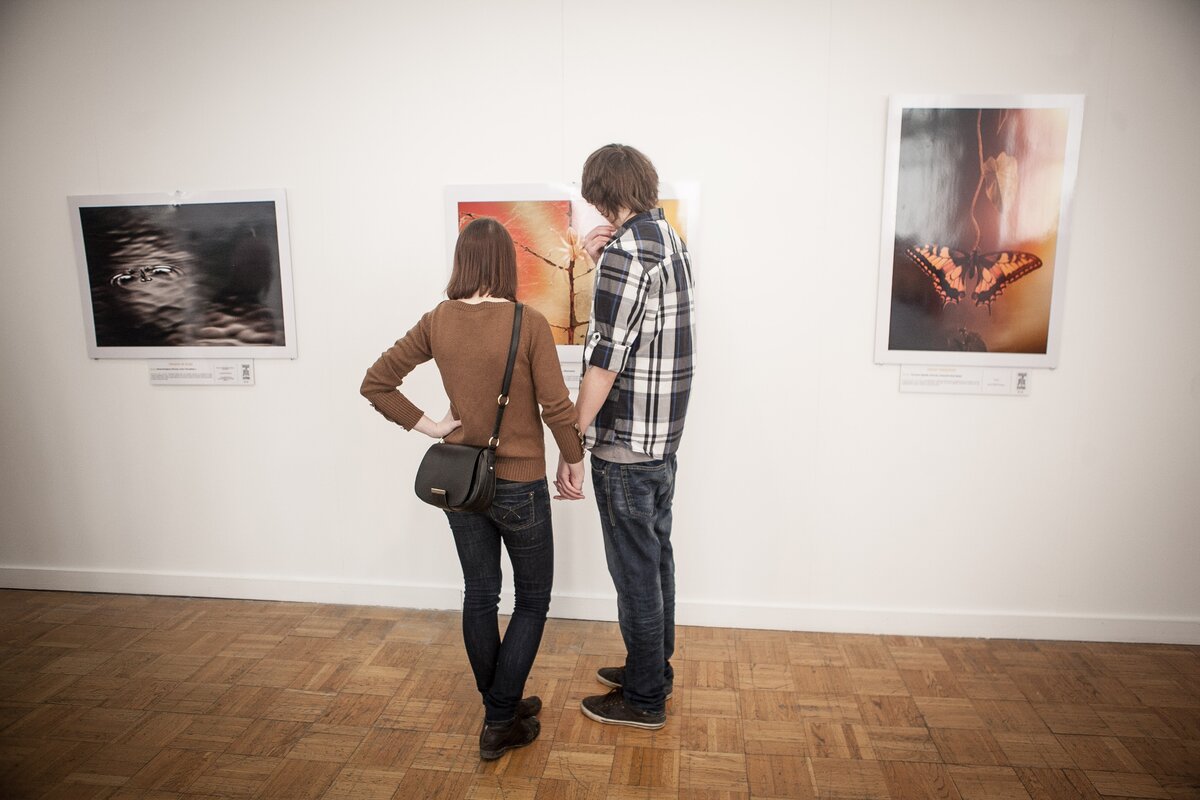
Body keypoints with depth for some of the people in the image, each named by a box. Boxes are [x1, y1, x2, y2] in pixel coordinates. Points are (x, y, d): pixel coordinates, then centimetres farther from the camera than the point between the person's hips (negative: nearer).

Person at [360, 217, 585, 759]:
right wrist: (574, 460, 0)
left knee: (479, 596, 19)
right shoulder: (528, 323, -17)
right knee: (533, 599, 15)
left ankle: (501, 707, 35)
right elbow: (557, 407, -15)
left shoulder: (437, 322, -4)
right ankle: (500, 724, 17)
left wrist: (427, 425, 2)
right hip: (519, 485, -4)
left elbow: (375, 383, -1)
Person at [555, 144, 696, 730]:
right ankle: (654, 669, 37)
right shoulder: (670, 241, 11)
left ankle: (644, 699, 22)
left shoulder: (625, 251, -19)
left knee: (634, 570, 4)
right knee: (656, 555, 20)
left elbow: (605, 362, -23)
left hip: (625, 445, -10)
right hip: (664, 439, 10)